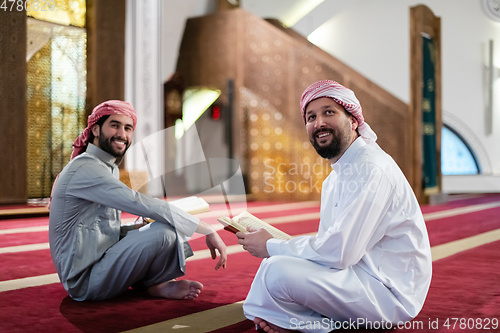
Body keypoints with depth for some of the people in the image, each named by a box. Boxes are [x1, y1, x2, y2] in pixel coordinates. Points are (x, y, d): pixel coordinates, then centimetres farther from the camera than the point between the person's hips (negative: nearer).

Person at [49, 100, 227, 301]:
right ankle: (151, 285, 0)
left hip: (100, 265, 10)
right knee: (164, 231, -26)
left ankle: (157, 285, -6)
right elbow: (143, 205, -28)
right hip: (84, 281, -10)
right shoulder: (86, 168, -20)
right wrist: (208, 231, -25)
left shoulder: (110, 169, 13)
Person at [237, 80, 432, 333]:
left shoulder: (371, 169, -18)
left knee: (278, 271, -26)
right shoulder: (336, 176, 14)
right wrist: (273, 247, -2)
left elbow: (339, 252, -24)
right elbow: (328, 247, 15)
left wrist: (271, 247, -12)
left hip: (391, 291, -10)